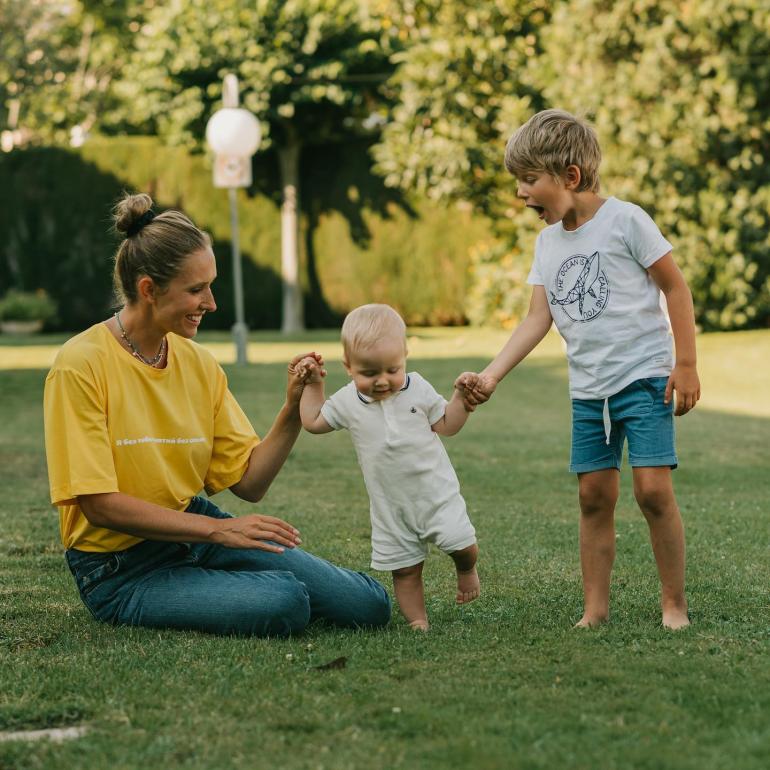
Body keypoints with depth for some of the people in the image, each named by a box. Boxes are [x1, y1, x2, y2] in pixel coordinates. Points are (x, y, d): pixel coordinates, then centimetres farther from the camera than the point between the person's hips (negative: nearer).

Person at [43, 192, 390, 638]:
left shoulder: (199, 363, 3)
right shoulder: (82, 365, -16)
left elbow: (250, 483, 3)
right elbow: (100, 505, -19)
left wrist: (293, 412, -12)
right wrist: (217, 529, -20)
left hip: (196, 530, 6)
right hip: (122, 569, -6)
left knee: (369, 605, -4)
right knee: (284, 603, -29)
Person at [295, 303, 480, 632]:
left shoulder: (418, 389, -6)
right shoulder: (347, 402, -3)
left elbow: (446, 425, 3)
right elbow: (313, 421, 11)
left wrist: (462, 398, -11)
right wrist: (312, 384, 7)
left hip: (436, 492, -1)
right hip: (391, 506, 1)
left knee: (462, 544, -10)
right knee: (404, 568, 4)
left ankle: (466, 570, 23)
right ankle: (417, 621, 15)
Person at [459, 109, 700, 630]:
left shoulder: (625, 220, -9)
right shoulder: (549, 241, 9)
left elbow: (675, 287, -5)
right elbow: (539, 317, 5)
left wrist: (686, 365, -9)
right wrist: (492, 375, -6)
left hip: (644, 377, -6)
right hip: (587, 390, 6)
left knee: (653, 489, -11)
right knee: (594, 495, 6)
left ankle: (675, 604, 1)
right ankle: (596, 608, 13)